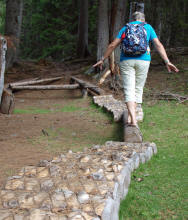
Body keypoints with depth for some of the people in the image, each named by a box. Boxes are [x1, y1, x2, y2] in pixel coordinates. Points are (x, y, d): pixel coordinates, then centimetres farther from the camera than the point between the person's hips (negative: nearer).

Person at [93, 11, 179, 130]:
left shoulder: (125, 28, 14)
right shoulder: (148, 27, 12)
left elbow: (112, 45, 8)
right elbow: (158, 45, 0)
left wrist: (103, 60, 15)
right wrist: (167, 62, -5)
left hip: (126, 61, 0)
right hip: (143, 61, 0)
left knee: (129, 90, -5)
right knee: (138, 89, 13)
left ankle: (133, 120, -21)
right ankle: (130, 117, 12)